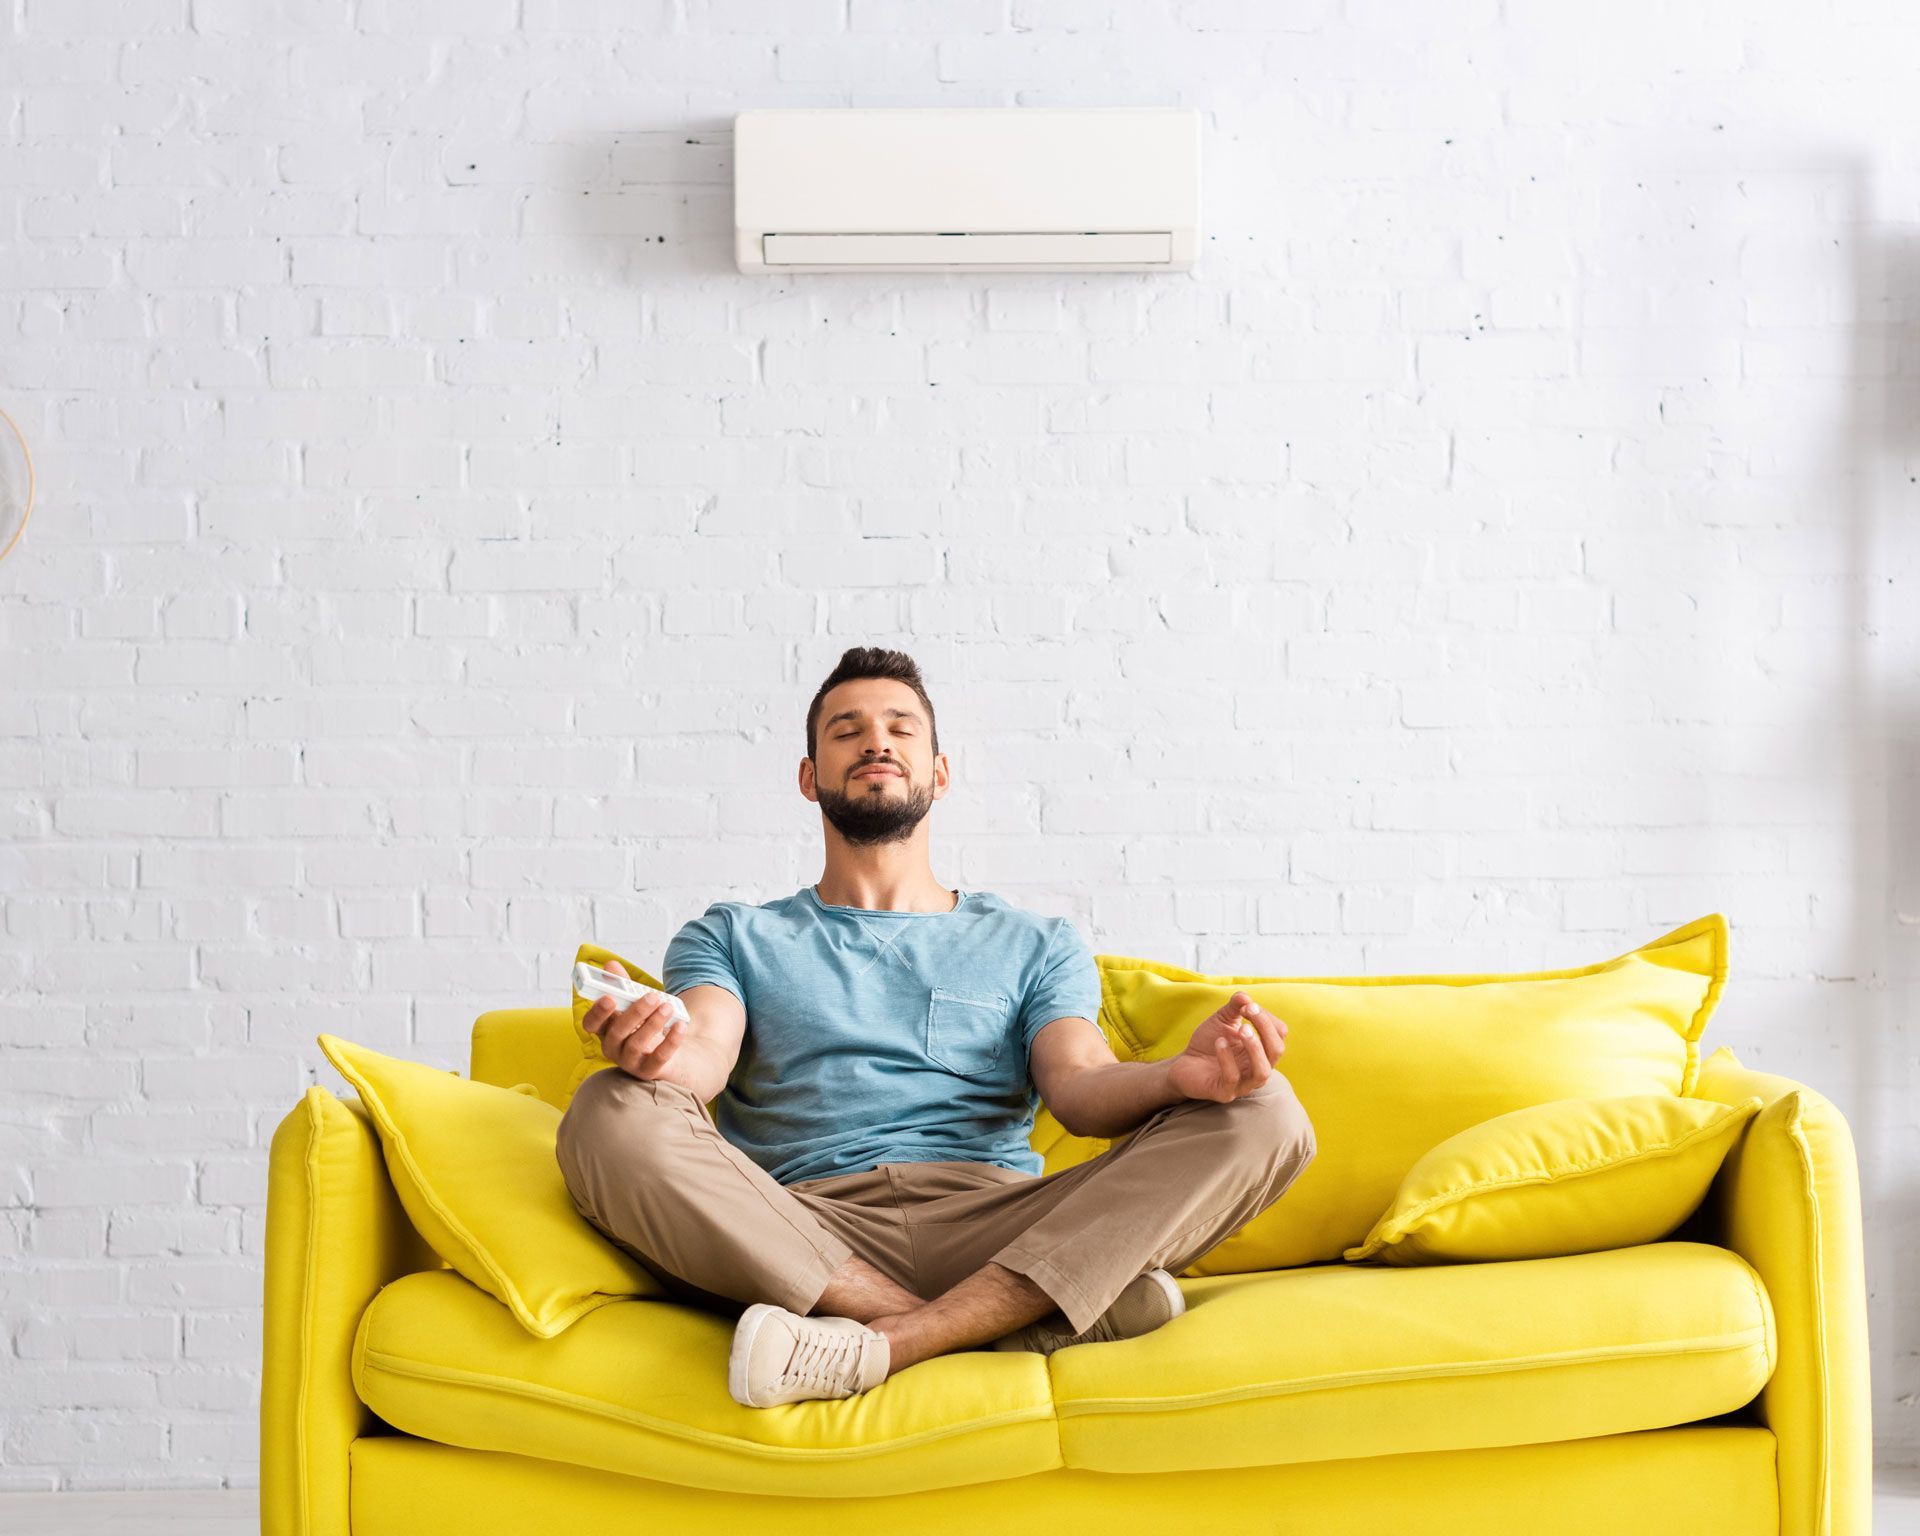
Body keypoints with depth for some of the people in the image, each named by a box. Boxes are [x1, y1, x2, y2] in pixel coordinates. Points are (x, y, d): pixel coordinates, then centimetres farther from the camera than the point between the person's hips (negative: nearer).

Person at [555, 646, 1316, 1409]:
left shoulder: (1036, 945, 25)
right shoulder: (733, 939, 24)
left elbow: (1078, 1086, 7)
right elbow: (707, 1055, 3)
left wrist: (1180, 1075, -18)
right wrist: (665, 1054, -25)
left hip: (993, 1228, 1)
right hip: (799, 1239, -1)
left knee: (1261, 1114, -21)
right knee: (612, 1118, -30)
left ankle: (885, 1343, -34)